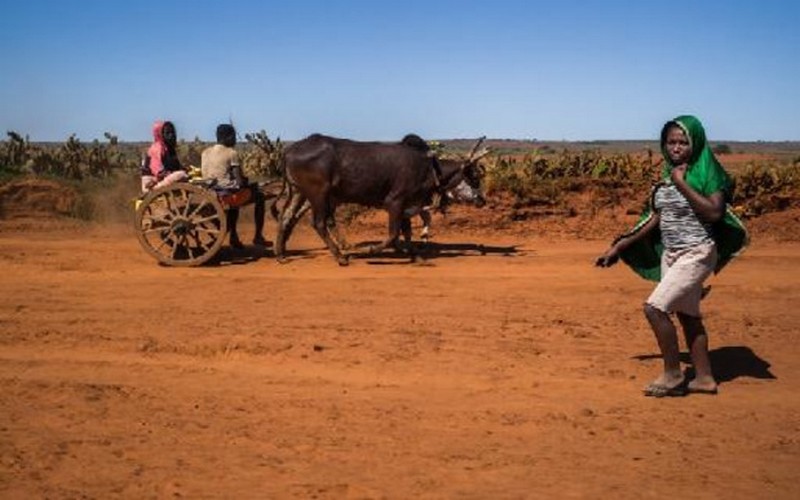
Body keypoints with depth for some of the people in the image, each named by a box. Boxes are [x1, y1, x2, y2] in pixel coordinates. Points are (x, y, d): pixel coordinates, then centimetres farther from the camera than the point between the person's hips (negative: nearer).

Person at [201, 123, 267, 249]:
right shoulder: (231, 153, -8)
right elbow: (240, 181, -12)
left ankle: (233, 237, 37)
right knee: (259, 196, 18)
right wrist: (246, 181, 11)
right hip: (228, 195, -7)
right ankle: (258, 237, 18)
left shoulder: (205, 152, 9)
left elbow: (206, 175, 16)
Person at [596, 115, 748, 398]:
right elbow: (655, 218, 14)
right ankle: (704, 378, 22)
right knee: (687, 316, 12)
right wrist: (619, 247, 14)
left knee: (654, 308, -15)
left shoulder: (706, 173, -11)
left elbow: (714, 212, -24)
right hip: (670, 254, 7)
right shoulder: (667, 175, 8)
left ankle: (673, 375, 0)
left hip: (696, 254, -7)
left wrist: (682, 184, -21)